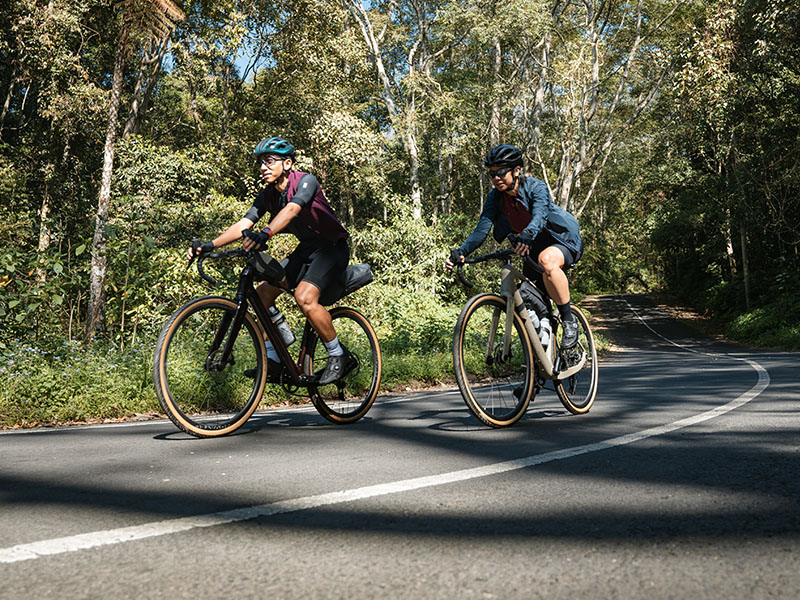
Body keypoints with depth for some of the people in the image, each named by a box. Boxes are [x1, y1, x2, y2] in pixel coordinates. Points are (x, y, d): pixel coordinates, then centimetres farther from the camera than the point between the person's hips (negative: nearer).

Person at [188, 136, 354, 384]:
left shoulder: (306, 181, -21)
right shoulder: (267, 195, -1)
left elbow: (291, 209, -40)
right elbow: (243, 225, -10)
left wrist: (265, 234, -58)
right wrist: (209, 245, -25)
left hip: (332, 247, -7)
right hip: (306, 249, 8)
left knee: (305, 296, -29)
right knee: (264, 293, -6)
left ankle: (338, 356, -11)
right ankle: (273, 361, 3)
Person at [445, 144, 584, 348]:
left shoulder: (536, 187, -23)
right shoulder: (495, 197, -9)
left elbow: (539, 217, -42)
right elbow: (482, 228, -19)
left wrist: (527, 236, -64)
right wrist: (461, 251, -37)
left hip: (563, 240, -6)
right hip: (535, 247, 6)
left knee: (547, 260, -39)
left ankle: (569, 321, -25)